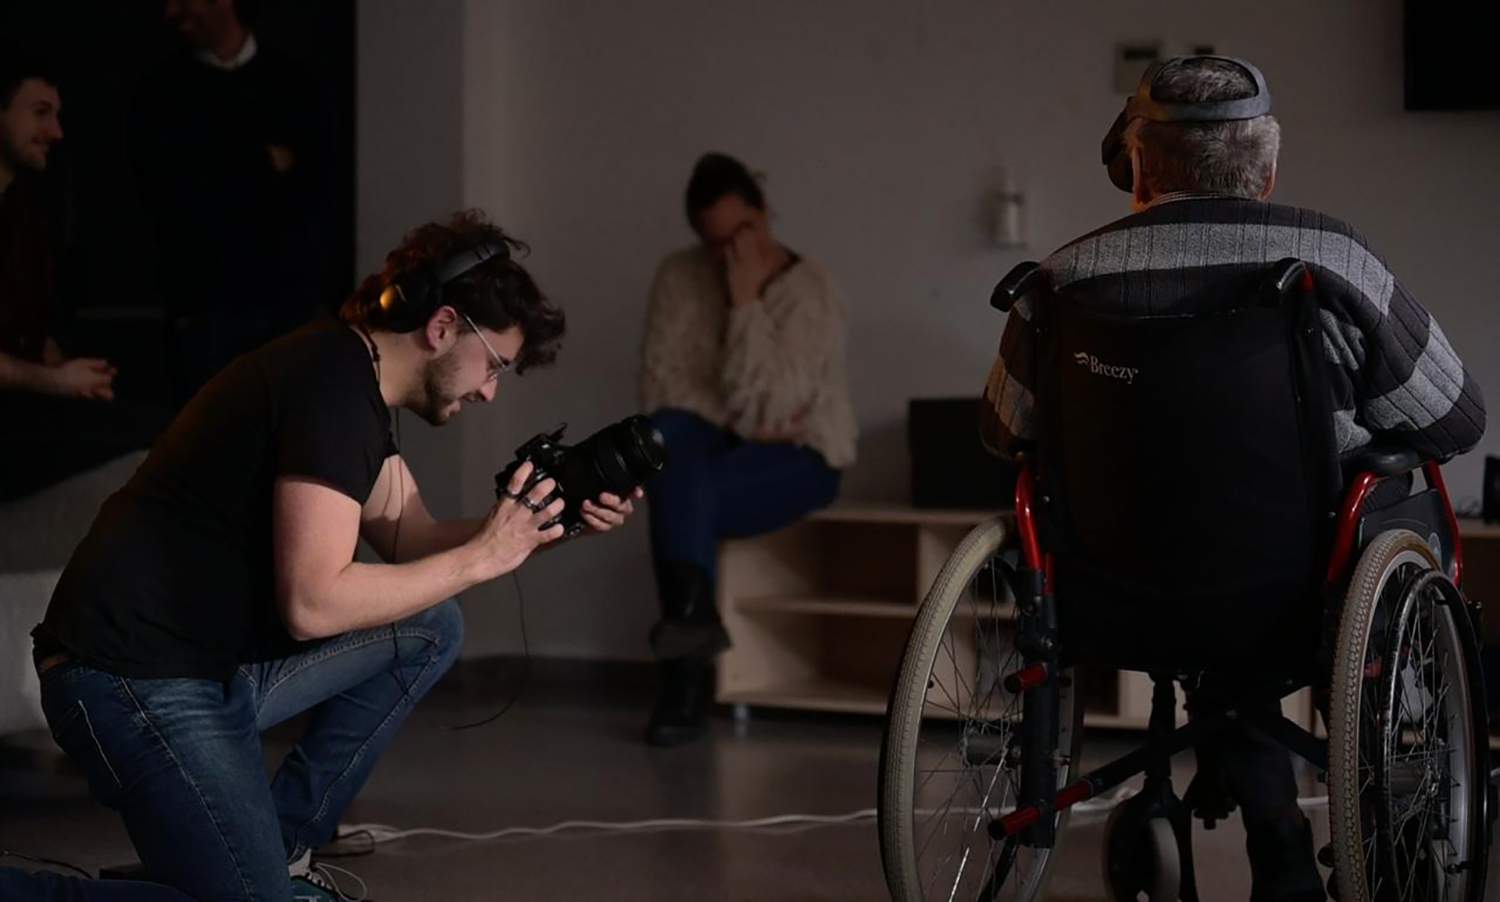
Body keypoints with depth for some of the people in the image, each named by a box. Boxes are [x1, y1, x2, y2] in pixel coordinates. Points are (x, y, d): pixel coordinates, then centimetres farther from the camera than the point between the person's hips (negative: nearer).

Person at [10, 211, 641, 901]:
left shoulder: (354, 381, 13)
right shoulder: (334, 387, -19)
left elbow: (409, 541, 17)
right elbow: (312, 603, -25)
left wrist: (536, 525, 2)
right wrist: (480, 557, -16)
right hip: (137, 682, -10)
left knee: (431, 629, 13)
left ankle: (282, 846, 14)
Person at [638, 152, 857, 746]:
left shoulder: (809, 290, -14)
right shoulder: (679, 277, -1)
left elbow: (762, 406, -23)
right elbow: (659, 386, -6)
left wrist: (745, 302, -26)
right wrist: (740, 426, -17)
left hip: (799, 455, -4)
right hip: (719, 447, 4)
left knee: (679, 496, -32)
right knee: (668, 433, -33)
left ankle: (688, 667, -24)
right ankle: (693, 616, -37)